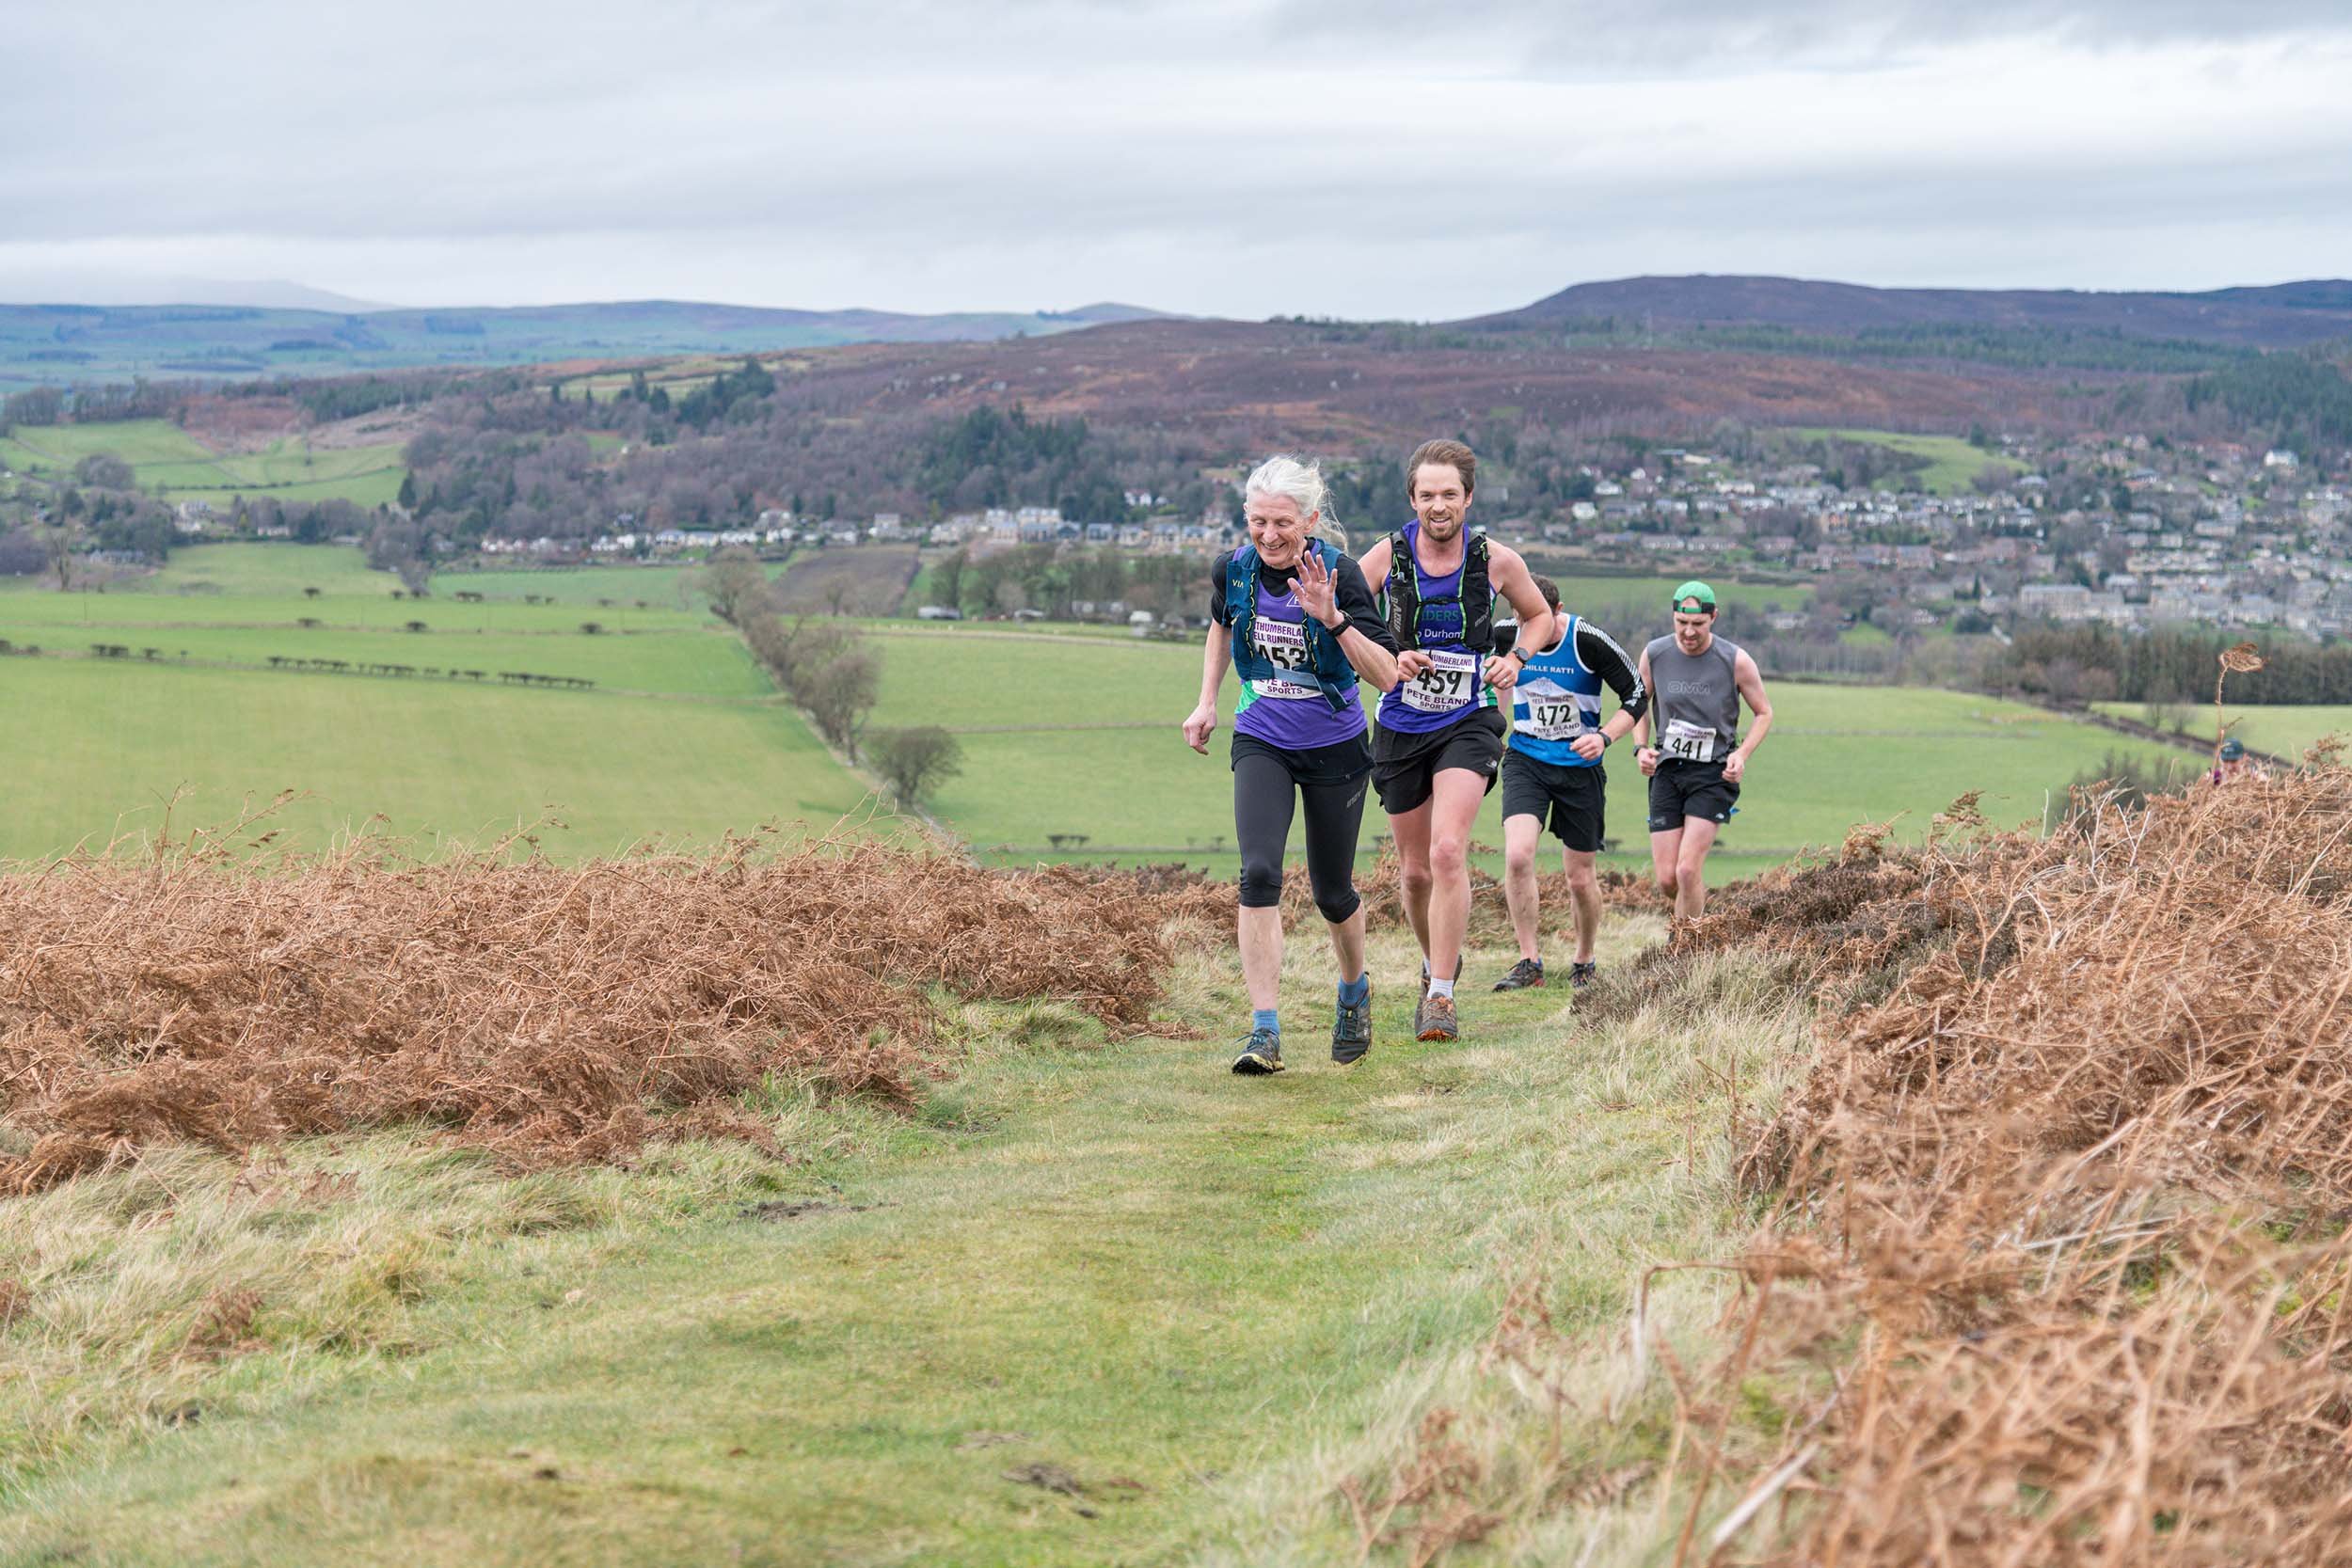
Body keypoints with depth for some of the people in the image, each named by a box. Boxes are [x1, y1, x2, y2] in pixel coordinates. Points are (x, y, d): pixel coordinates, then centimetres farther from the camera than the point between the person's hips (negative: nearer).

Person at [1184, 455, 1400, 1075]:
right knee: (1259, 873, -19)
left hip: (1334, 749, -2)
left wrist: (1332, 617, -35)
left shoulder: (1339, 574, -19)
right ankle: (1265, 1032, -19)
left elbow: (1387, 675, -24)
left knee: (1332, 892, 9)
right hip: (1261, 743, 2)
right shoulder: (1234, 568, -7)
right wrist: (1207, 702, 11)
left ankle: (1355, 990, 42)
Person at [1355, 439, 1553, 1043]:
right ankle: (1436, 964, 39)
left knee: (1447, 852, -21)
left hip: (1468, 722, -2)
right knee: (1416, 870, 12)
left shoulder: (1496, 561, -5)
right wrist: (1388, 658, -18)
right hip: (1401, 726, 2)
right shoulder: (1387, 556, -6)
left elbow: (1539, 617, 14)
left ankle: (1441, 997, -18)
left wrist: (1515, 660, -5)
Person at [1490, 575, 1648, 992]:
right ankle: (1529, 962, -12)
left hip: (1580, 766, -1)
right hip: (1525, 760, 1)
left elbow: (1637, 695, -7)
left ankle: (1584, 963, 29)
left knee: (1580, 878, 5)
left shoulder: (1589, 641, -16)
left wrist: (1603, 737, -21)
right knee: (1517, 855, -21)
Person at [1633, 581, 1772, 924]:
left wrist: (1742, 753, -12)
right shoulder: (1654, 655, -2)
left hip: (1715, 773, -3)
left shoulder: (1736, 661, -9)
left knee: (1687, 870, -17)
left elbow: (1764, 713, 5)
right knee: (1666, 879, -3)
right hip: (1667, 770, 3)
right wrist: (1641, 748, -2)